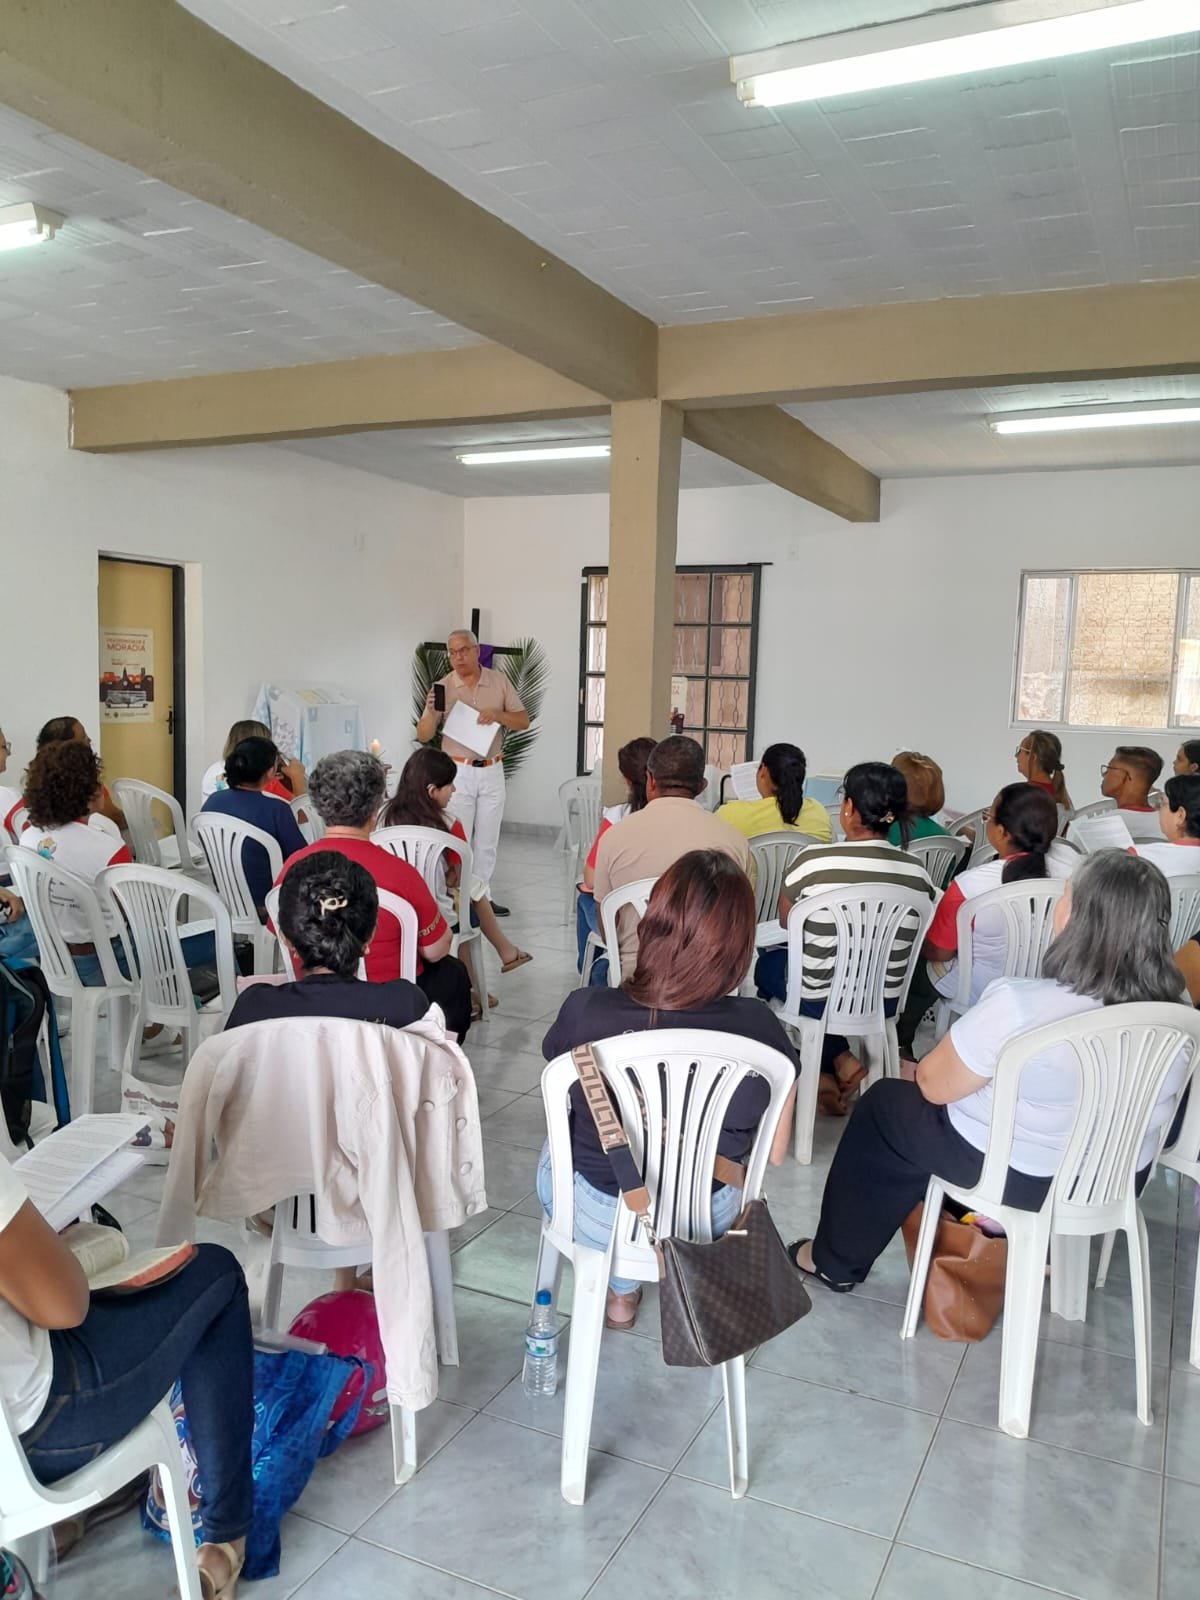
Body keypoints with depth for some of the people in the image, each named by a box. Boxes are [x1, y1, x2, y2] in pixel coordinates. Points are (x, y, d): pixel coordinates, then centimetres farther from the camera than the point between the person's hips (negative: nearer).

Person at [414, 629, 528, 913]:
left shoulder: (499, 681, 1)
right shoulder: (443, 687, -4)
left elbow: (524, 722, 2)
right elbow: (423, 736, -4)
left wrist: (498, 714, -16)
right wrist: (431, 711, -24)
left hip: (492, 772, 3)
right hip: (458, 772, -2)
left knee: (488, 839, 10)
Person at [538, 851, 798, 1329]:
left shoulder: (583, 1012, -27)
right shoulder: (758, 1029, -26)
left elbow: (561, 1108, -5)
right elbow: (774, 1152, -9)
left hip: (599, 1221, -1)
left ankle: (620, 1291, 41)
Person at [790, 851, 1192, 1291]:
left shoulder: (1020, 1006, -33)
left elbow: (934, 1084, -18)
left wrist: (926, 1067, 7)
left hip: (1018, 1175, -6)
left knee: (882, 1105, 18)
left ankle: (837, 1260, 32)